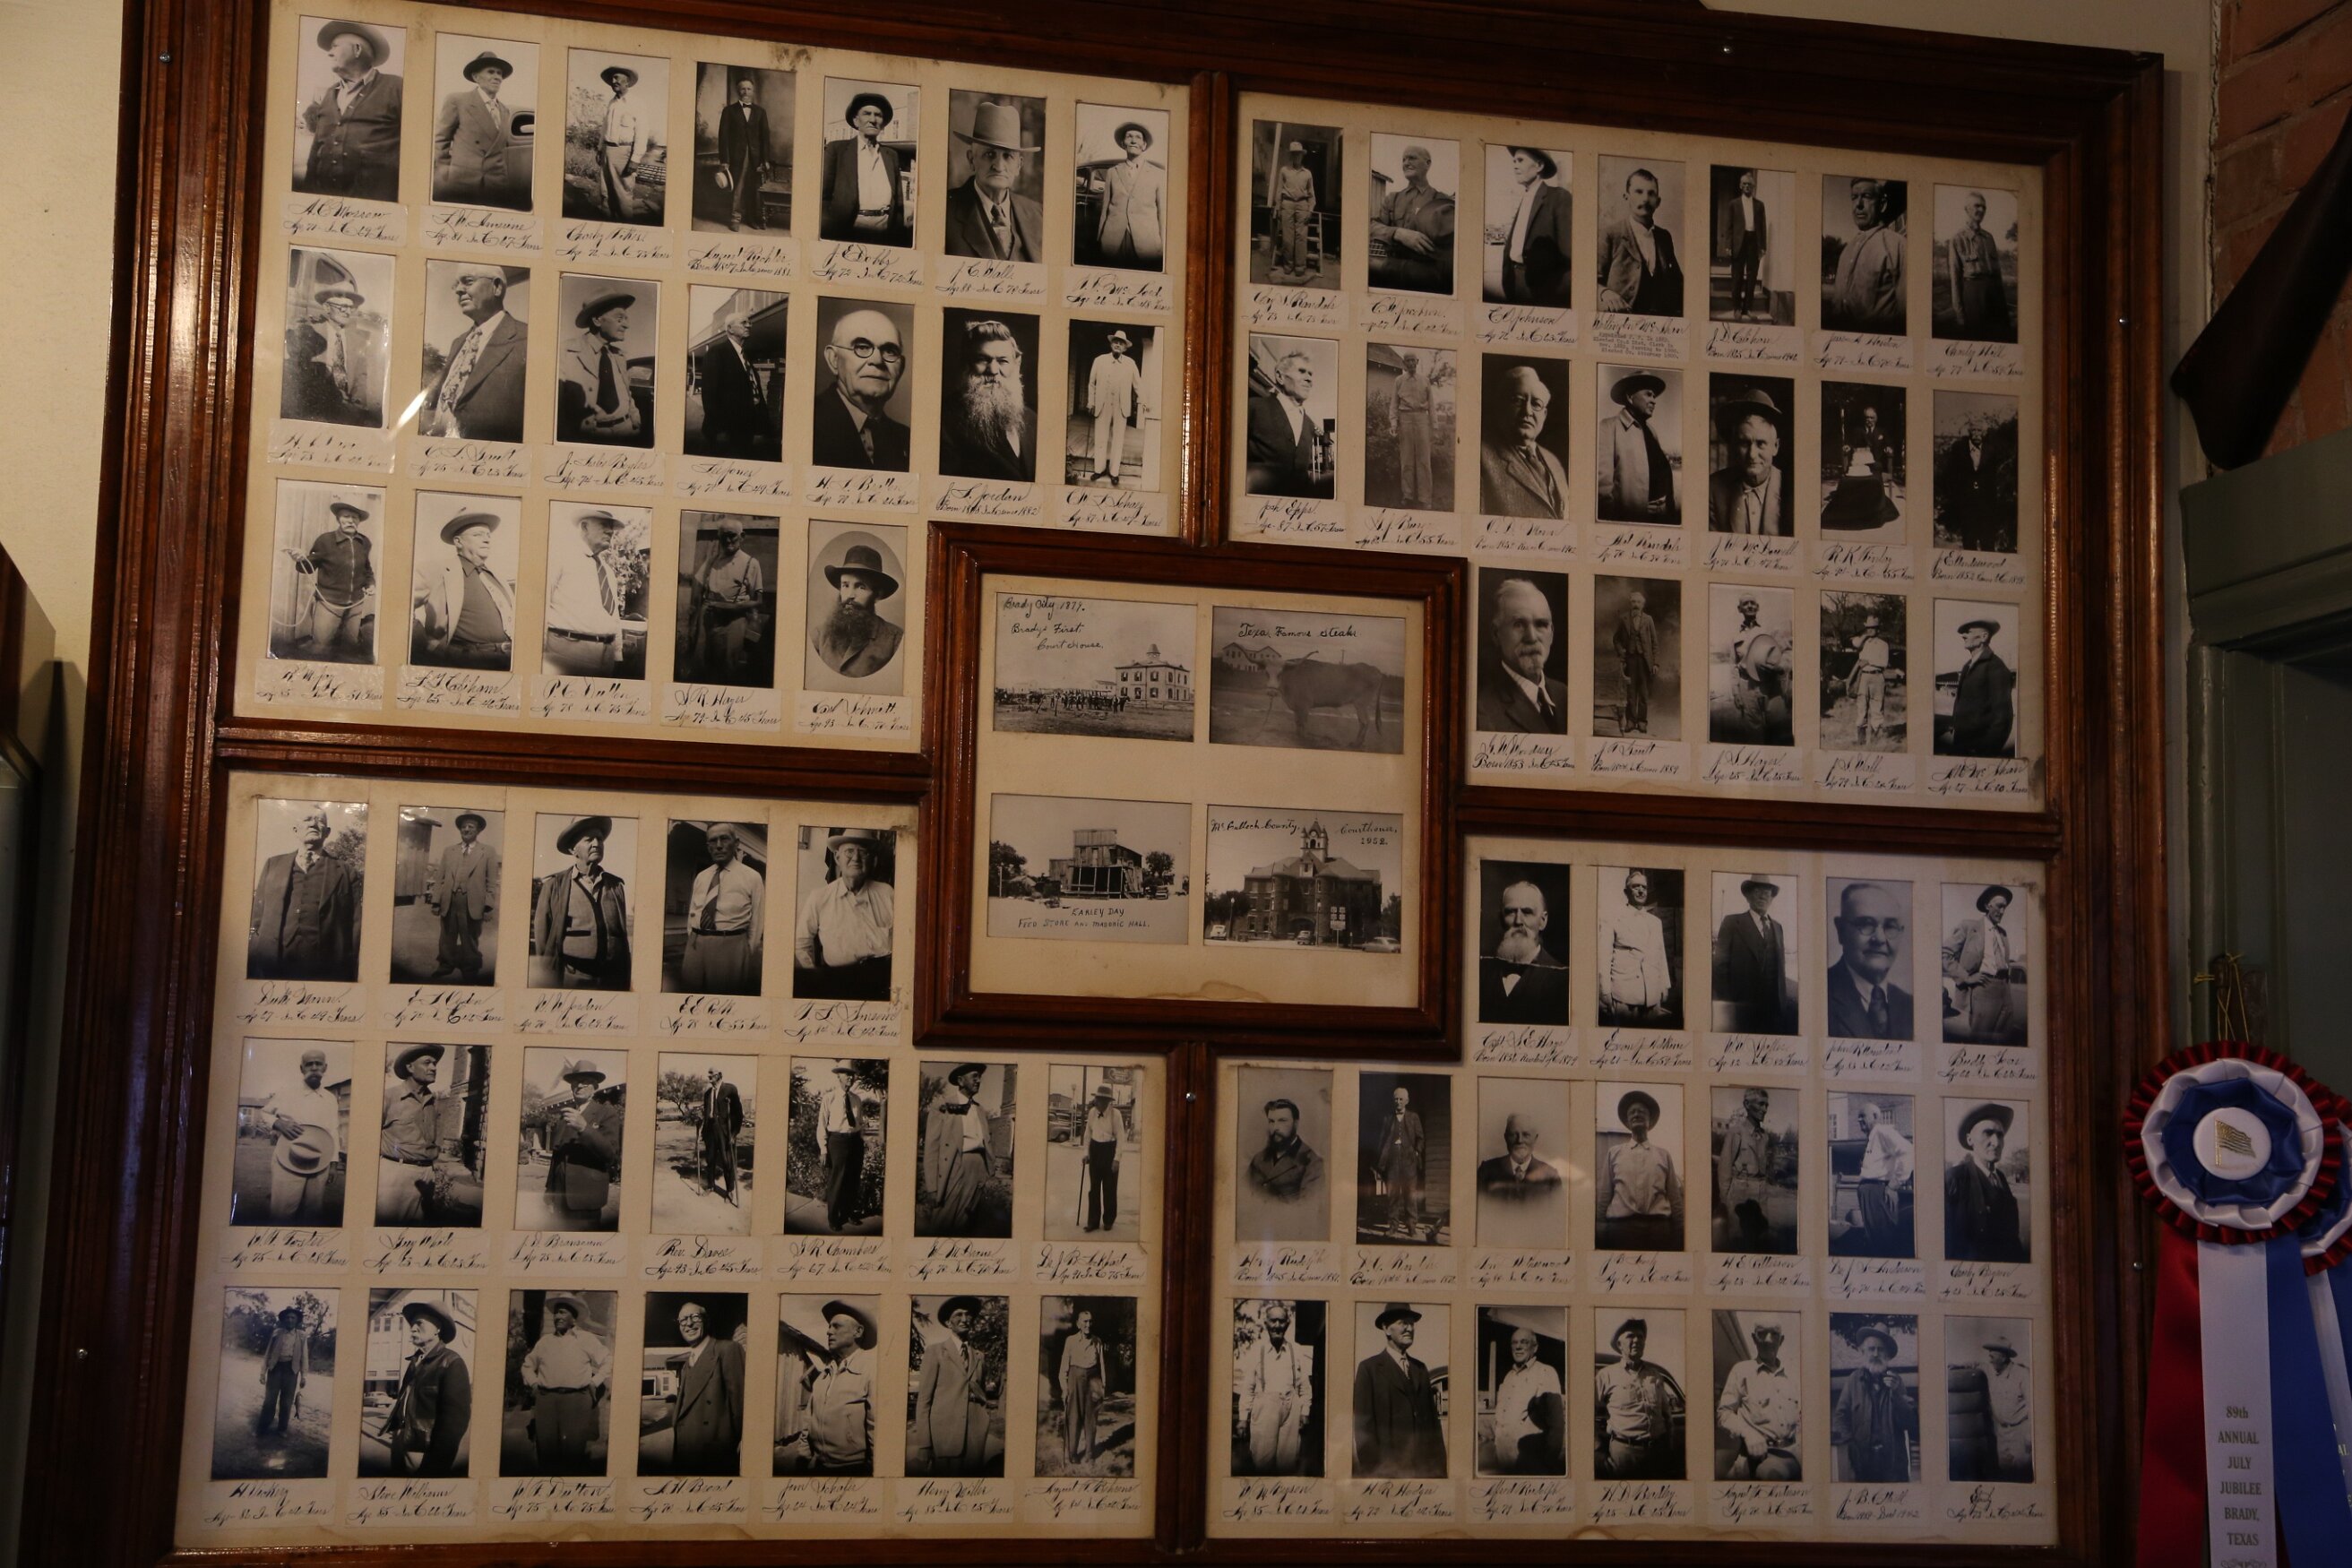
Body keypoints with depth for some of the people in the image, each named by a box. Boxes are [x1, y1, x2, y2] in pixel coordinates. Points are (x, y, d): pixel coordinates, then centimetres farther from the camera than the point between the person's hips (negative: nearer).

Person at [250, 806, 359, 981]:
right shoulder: (273, 865, 17)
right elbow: (256, 918, 14)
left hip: (323, 972, -1)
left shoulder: (344, 873, 11)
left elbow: (354, 929, 6)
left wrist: (352, 975, -2)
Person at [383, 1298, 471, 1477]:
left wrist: (433, 1467, -17)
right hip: (401, 1452, 8)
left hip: (427, 1458, -8)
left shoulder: (452, 1363, -12)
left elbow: (455, 1418, -16)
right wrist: (390, 1430, 8)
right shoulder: (415, 1361, 13)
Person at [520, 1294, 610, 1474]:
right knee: (546, 1449, 1)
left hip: (576, 1399, -3)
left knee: (574, 1449, -7)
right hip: (545, 1399, 3)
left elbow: (608, 1362, 9)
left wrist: (595, 1382, 0)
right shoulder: (545, 1341, 19)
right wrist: (533, 1382, 13)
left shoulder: (586, 1339, 9)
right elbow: (528, 1365, 29)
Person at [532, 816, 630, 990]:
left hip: (612, 980, 2)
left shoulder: (615, 886, 10)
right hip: (571, 980, -2)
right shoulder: (554, 885, 3)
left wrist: (625, 984, 13)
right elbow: (541, 938, 5)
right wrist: (548, 984, 3)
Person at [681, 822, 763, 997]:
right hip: (695, 947, 5)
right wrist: (693, 943, 10)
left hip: (730, 949, -5)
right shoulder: (701, 877, 13)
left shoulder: (752, 877, -2)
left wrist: (747, 956, -1)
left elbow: (757, 922, -1)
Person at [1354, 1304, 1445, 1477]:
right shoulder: (1369, 1368, 0)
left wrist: (1439, 1466, 9)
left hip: (1424, 1468, 5)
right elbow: (1363, 1424, -5)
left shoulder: (1421, 1368, 17)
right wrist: (1373, 1469, -11)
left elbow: (1433, 1419, 16)